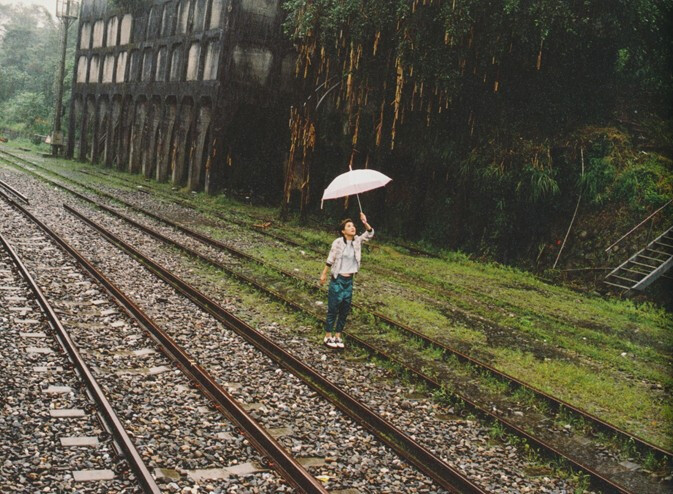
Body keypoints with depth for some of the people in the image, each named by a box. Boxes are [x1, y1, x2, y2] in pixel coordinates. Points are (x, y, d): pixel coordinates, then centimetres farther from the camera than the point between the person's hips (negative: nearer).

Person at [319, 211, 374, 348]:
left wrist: (365, 223, -20)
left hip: (349, 281, 5)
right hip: (337, 279, -5)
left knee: (345, 311, 9)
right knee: (333, 309, 1)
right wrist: (324, 274, -4)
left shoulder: (357, 241, 2)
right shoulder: (338, 242, -11)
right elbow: (330, 259, -6)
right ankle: (328, 337, 11)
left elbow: (370, 234, -4)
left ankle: (337, 336, 20)